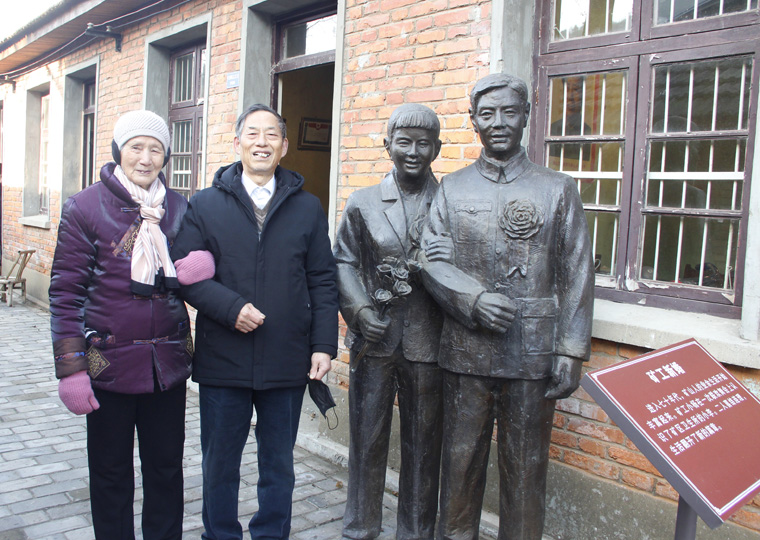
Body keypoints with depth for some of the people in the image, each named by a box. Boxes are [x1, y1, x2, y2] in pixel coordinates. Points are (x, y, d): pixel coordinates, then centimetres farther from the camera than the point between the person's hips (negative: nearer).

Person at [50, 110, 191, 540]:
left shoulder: (180, 208, 4)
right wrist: (71, 368, -10)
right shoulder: (86, 207, -5)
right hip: (109, 365, -2)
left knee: (166, 470, 13)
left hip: (168, 364, 3)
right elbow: (66, 292, -6)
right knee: (111, 473, 12)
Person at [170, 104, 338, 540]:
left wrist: (324, 345, -5)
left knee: (279, 466, 15)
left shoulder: (308, 208, 5)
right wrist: (231, 308, -17)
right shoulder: (205, 205, 3)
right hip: (223, 360, 0)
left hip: (287, 362, 1)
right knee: (220, 464, 14)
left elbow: (323, 282, 3)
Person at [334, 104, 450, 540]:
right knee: (367, 442, 11)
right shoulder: (363, 203, 7)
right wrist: (360, 310, -9)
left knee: (423, 448, 11)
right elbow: (345, 263, 6)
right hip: (374, 341, 1)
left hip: (428, 343, -1)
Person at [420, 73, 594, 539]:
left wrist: (571, 352, -5)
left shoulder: (558, 189, 5)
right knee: (461, 459, 11)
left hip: (533, 355, -1)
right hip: (467, 349, 1)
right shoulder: (453, 188, 9)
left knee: (525, 466, 9)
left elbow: (576, 276, 2)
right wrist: (473, 298, -14)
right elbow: (430, 259, 3)